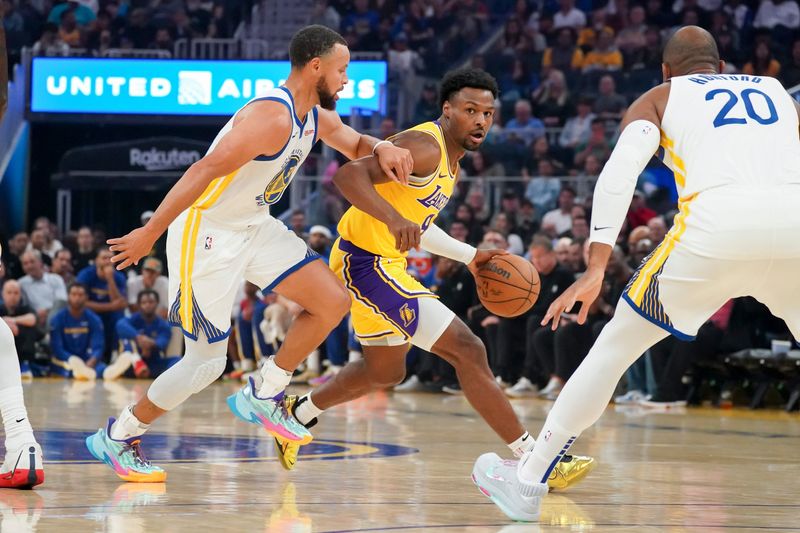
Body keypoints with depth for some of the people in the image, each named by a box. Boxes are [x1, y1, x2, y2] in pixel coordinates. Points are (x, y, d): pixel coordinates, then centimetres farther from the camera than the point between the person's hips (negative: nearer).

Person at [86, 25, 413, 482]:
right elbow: (204, 171, -30)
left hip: (255, 226, 9)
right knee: (208, 362, -4)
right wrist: (150, 234, -31)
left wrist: (382, 148, -2)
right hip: (207, 233, -9)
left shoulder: (318, 115, 3)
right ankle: (117, 437, 15)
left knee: (334, 302, -3)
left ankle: (264, 395, 12)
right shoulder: (273, 117, -27)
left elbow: (355, 145, 23)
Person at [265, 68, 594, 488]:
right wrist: (394, 219, -45)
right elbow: (348, 175, -32)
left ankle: (298, 414, 45)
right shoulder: (424, 147, -19)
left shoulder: (450, 158, 13)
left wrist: (469, 256, 17)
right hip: (366, 261, -11)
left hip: (384, 263, 11)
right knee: (467, 350, -15)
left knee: (385, 372, 28)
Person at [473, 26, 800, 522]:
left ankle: (528, 481, 21)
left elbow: (619, 172, 5)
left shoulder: (659, 98, 24)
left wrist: (596, 270, -2)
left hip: (717, 220, -2)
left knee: (616, 344, 16)